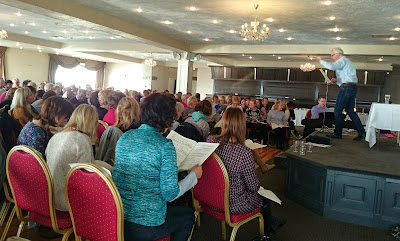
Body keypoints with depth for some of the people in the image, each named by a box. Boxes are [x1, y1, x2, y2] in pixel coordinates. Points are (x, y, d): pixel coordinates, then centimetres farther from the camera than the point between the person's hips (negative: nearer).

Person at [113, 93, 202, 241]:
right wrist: (194, 175, -1)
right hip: (145, 227, -6)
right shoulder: (165, 146, -19)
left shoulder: (125, 136, 1)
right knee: (188, 216, 22)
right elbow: (170, 194, -17)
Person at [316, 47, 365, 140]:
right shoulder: (346, 62, 27)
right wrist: (336, 81, 14)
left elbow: (332, 66, -24)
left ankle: (337, 133, -1)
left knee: (338, 110, -5)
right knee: (350, 110, 11)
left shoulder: (343, 60, -4)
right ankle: (362, 132, 8)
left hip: (346, 87, -10)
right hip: (353, 87, 10)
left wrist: (321, 61, -10)